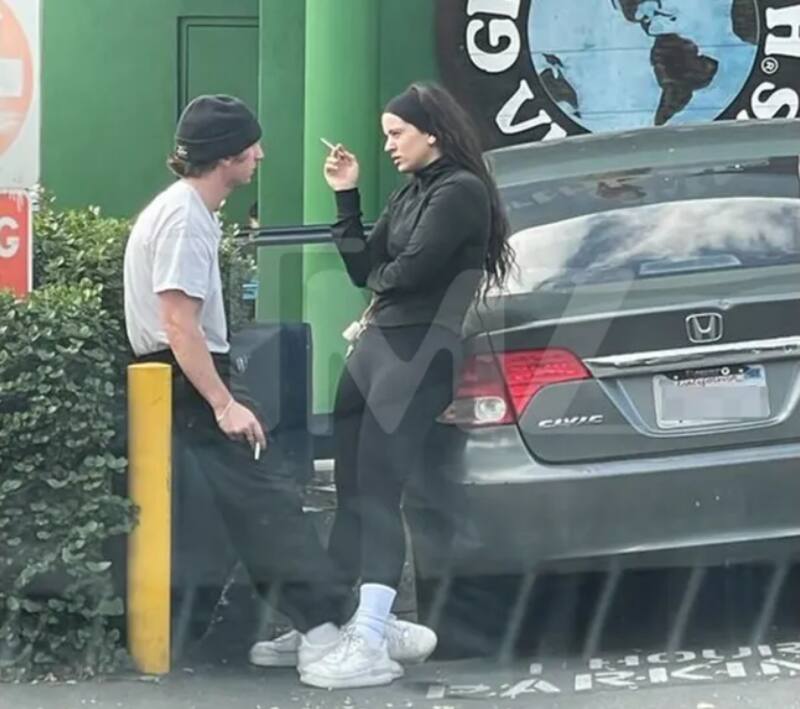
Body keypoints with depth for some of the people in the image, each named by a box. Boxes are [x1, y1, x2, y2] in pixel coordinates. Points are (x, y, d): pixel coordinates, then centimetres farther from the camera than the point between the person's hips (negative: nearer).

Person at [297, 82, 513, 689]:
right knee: (352, 488, 5)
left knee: (378, 491, -14)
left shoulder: (461, 191, -7)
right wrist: (346, 197, 12)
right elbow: (364, 270, 18)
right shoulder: (410, 193, 21)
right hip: (377, 341, 9)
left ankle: (369, 645, -16)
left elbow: (410, 270, -15)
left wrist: (378, 277, 7)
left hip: (422, 349, -9)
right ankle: (332, 621, 8)